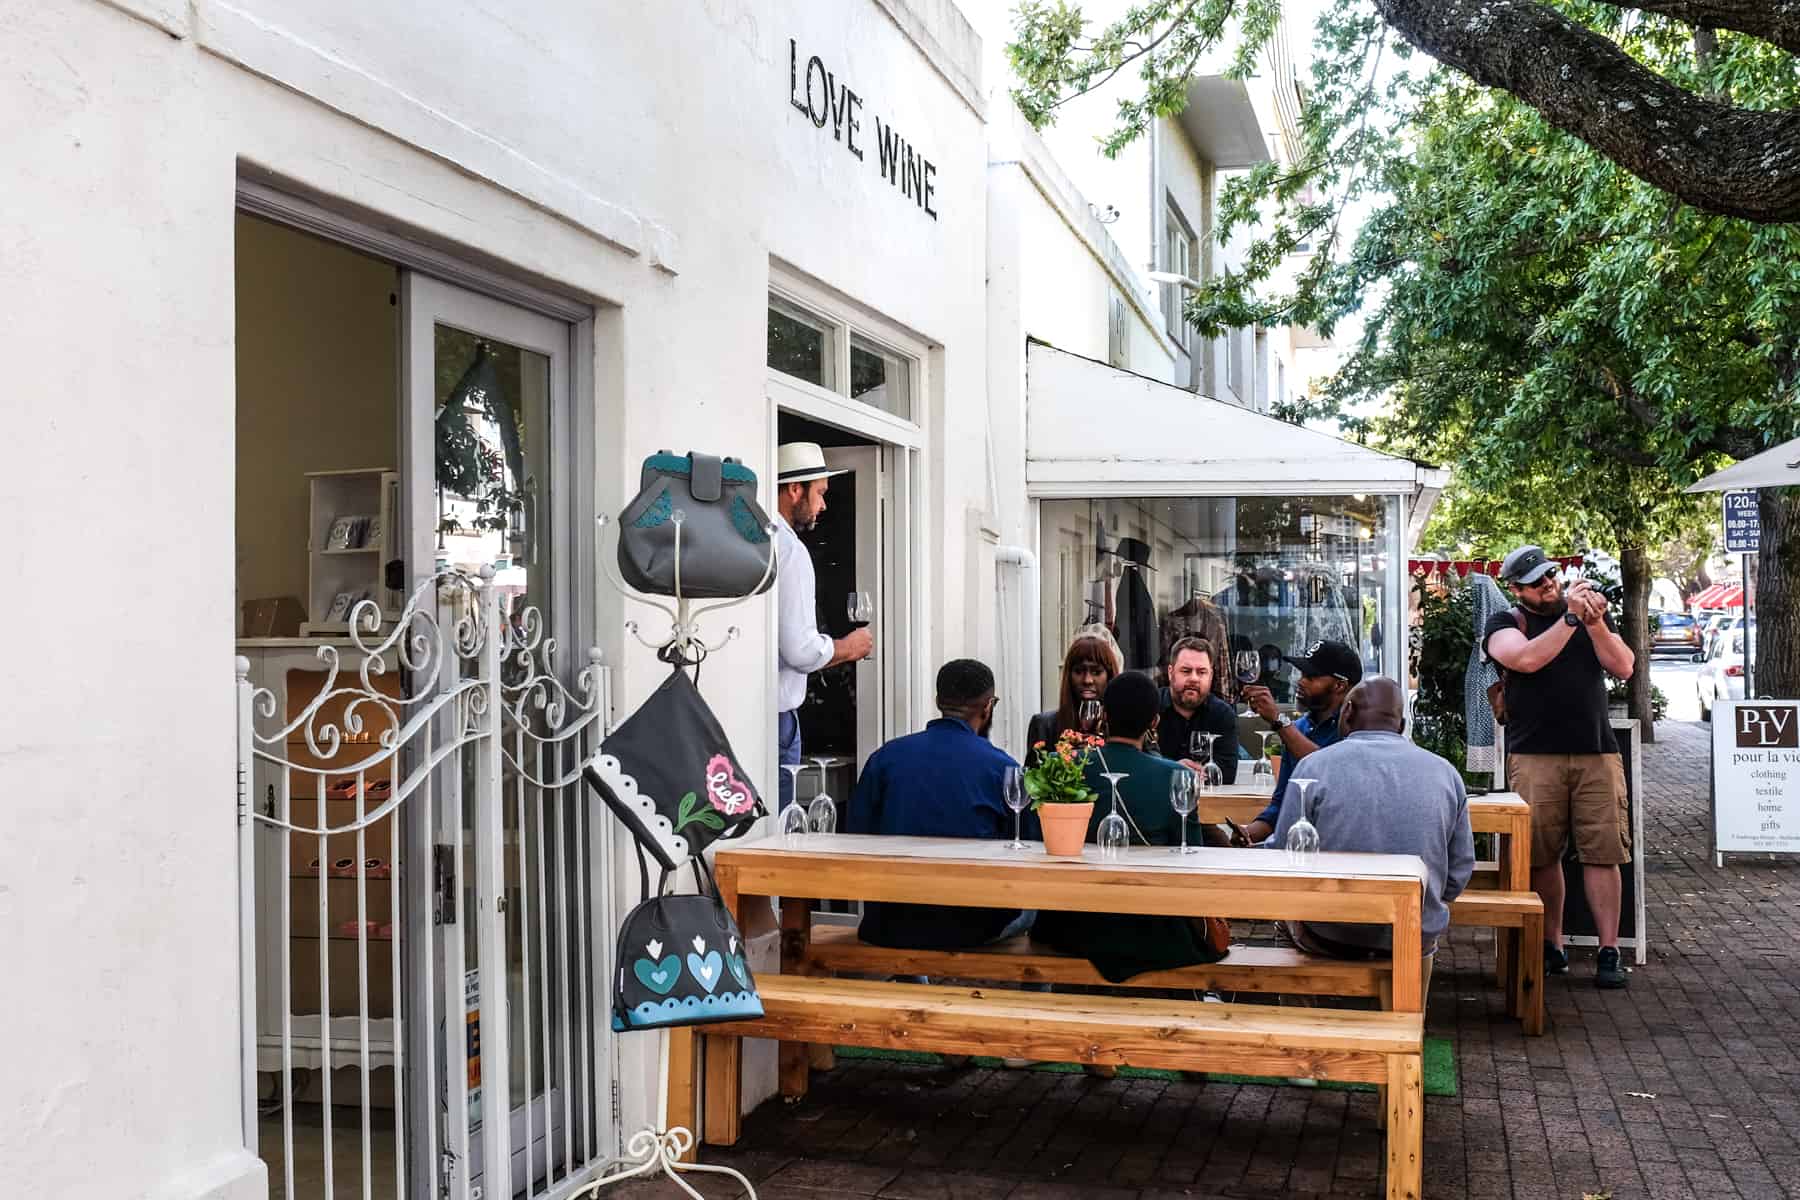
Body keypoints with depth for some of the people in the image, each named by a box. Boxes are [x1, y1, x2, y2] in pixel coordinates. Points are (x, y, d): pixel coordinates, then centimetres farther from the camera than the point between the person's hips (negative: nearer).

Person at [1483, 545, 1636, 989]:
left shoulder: (1591, 612, 17)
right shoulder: (1505, 623, 7)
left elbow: (1624, 667, 5)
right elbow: (1528, 659, -14)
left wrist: (1595, 622, -9)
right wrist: (1571, 617, -14)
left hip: (1597, 753, 2)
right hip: (1535, 756, -2)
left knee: (1603, 853, -3)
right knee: (1541, 855, 1)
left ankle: (1608, 952, 0)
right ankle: (1552, 946, 12)